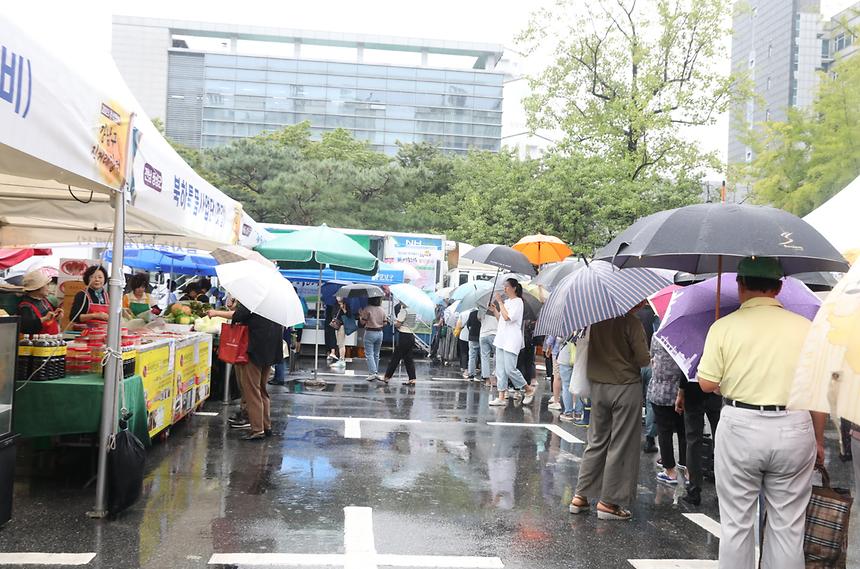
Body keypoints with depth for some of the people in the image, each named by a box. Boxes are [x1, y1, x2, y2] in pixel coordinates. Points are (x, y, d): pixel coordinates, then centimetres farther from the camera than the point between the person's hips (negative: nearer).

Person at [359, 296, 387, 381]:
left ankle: (372, 373, -11)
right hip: (379, 333, 5)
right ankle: (376, 373, 18)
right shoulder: (382, 310, 4)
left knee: (369, 354, -2)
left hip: (370, 333, -5)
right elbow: (385, 323, 6)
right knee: (376, 354, 15)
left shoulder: (367, 309, -12)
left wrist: (360, 315, 7)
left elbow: (363, 322, -8)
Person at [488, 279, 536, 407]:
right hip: (501, 338, 8)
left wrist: (500, 302, -14)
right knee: (500, 369, 5)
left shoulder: (518, 301, -9)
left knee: (510, 369, -9)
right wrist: (494, 310, 5)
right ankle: (501, 397, 8)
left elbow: (507, 317, -20)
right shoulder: (506, 301, 16)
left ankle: (529, 390, 10)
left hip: (512, 340, -8)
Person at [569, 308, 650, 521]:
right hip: (626, 387, -6)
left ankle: (580, 496, 18)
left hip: (598, 386, 6)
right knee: (621, 446, 4)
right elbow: (644, 359, -14)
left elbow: (587, 349, 9)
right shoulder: (630, 322, -16)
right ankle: (608, 502, 9)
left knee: (596, 441, 16)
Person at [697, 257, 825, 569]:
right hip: (795, 429, 2)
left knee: (736, 523, 10)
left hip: (739, 427, -2)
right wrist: (818, 440, 14)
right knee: (788, 526, 12)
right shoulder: (806, 328, 1)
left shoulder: (723, 326, -5)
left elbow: (707, 384, -5)